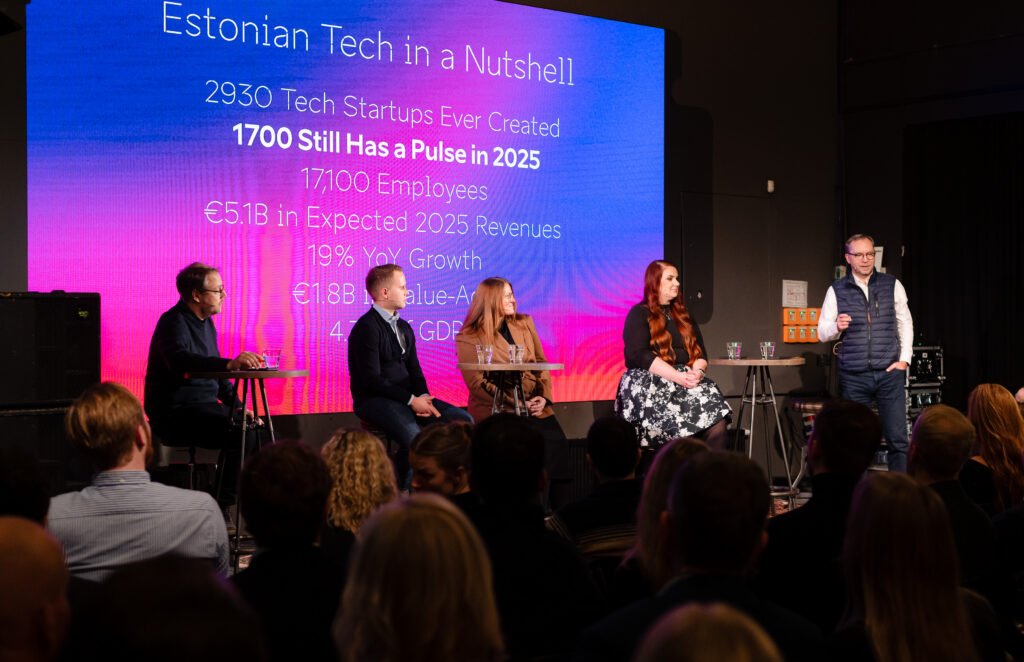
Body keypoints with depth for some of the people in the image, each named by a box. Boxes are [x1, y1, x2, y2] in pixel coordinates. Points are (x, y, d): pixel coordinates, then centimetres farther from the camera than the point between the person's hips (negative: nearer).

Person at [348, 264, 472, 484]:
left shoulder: (404, 327, 18)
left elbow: (413, 369, 16)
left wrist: (423, 397, -5)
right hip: (374, 400, -8)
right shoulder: (366, 327, -10)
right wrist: (411, 400, -17)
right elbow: (372, 379, -16)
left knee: (463, 420, -11)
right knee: (415, 441, -34)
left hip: (408, 397, 8)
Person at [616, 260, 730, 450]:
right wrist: (679, 377, -17)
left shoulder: (683, 315, 25)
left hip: (686, 381, 5)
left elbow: (700, 351, 20)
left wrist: (697, 371, -5)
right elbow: (640, 355, -8)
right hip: (647, 382, -5)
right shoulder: (639, 314, 5)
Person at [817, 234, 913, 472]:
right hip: (853, 377, 0)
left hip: (889, 373, 0)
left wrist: (904, 359, 3)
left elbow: (906, 323, 14)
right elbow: (822, 333, 7)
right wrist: (837, 327, -16)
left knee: (897, 438, -4)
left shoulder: (892, 285, 9)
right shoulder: (836, 290, 7)